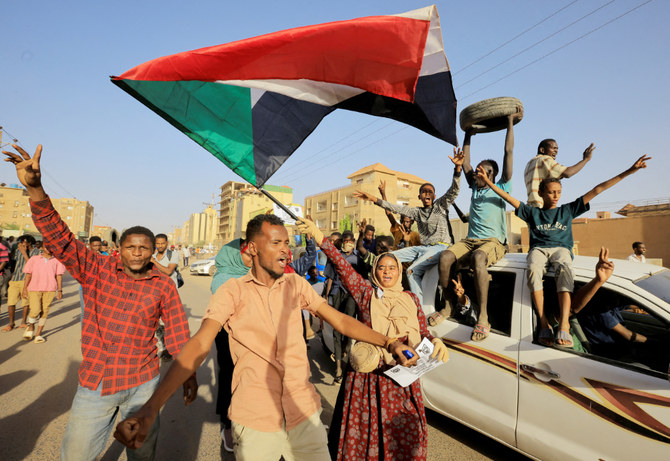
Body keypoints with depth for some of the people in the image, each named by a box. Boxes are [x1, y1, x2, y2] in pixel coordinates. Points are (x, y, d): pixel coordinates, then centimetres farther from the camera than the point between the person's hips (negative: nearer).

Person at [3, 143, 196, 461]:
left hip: (142, 384, 0)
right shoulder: (98, 271, -4)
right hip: (94, 384, 1)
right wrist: (35, 189, -28)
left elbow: (178, 332, 0)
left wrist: (188, 374, -1)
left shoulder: (164, 286, -4)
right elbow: (60, 239, -15)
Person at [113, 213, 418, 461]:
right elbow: (199, 345, -17)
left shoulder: (296, 285, 0)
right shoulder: (233, 291, -8)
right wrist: (151, 408, -28)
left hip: (304, 413, 2)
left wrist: (389, 343, -12)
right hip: (255, 421, -2)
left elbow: (340, 320, -2)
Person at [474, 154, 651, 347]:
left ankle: (563, 325, -46)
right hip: (538, 248, 0)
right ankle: (544, 323, -38)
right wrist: (488, 182, 3)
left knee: (564, 269, -37)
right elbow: (508, 197, 12)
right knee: (533, 270, -37)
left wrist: (630, 171, 18)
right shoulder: (532, 212, 19)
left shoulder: (567, 210, 22)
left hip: (561, 248, 1)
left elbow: (597, 190, 19)